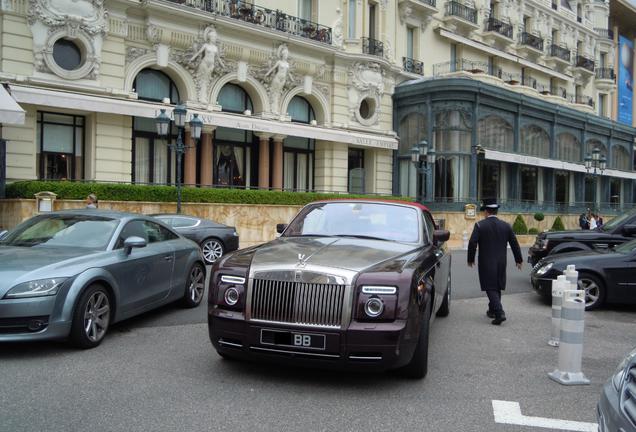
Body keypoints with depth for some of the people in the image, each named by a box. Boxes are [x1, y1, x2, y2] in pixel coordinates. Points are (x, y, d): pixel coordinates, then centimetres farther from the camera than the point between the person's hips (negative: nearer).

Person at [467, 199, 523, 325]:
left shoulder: (479, 225, -10)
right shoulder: (506, 226, 2)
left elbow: (472, 243, -13)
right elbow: (514, 243, 7)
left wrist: (470, 259, 0)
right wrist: (519, 259, 19)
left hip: (486, 263, -4)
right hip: (501, 263, 4)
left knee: (491, 288, -3)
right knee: (497, 287, 18)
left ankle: (499, 313, -16)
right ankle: (492, 310, 31)